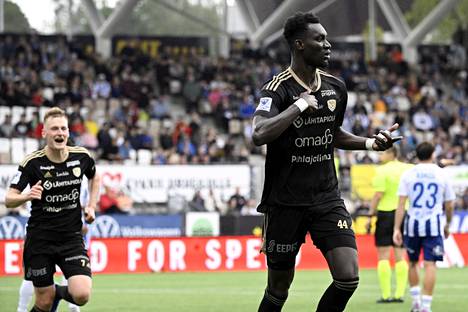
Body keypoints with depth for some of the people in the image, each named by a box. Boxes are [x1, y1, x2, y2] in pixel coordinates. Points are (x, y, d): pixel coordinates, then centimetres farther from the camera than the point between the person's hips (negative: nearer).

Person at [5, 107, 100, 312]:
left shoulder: (81, 157, -3)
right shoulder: (32, 162, -12)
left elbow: (94, 177, 21)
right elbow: (9, 200, -14)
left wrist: (91, 206, 8)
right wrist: (27, 196, -34)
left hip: (72, 237, 2)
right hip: (40, 239, -2)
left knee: (82, 295, -15)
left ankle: (59, 292, 20)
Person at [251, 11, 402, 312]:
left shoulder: (336, 87, 7)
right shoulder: (278, 89, -13)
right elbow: (259, 135, -31)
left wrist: (370, 143, 10)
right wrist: (300, 104, -26)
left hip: (327, 198, 5)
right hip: (286, 204, -5)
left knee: (348, 277, -11)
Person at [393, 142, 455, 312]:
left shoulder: (408, 175, 2)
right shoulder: (442, 175, 3)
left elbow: (401, 204, -5)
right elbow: (449, 205, 9)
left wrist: (397, 229, -5)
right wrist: (447, 225, 25)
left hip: (413, 223, 1)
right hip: (434, 224, -1)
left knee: (413, 263, 19)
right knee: (430, 265, -3)